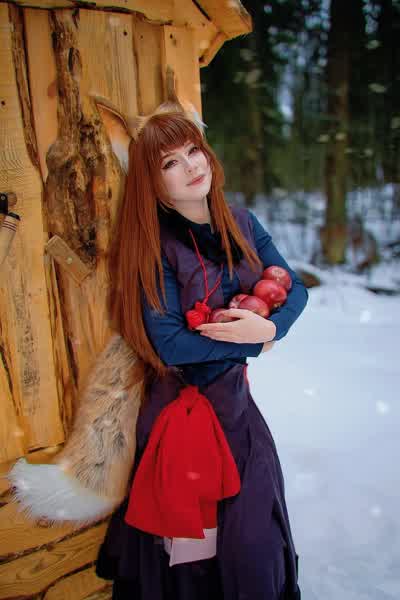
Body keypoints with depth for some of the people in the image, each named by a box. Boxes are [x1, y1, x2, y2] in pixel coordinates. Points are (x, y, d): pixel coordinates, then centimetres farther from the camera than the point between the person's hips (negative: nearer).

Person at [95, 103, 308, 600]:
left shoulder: (241, 223, -2)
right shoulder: (154, 247, -17)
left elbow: (294, 288, 1)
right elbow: (170, 344, -23)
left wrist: (270, 326, -19)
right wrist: (256, 344, -17)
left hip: (236, 396, 5)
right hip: (184, 404, -5)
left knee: (252, 523, 21)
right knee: (190, 530, 12)